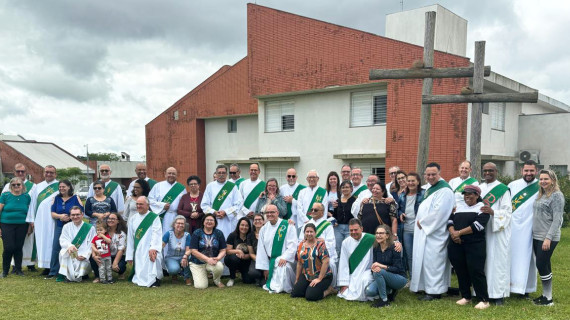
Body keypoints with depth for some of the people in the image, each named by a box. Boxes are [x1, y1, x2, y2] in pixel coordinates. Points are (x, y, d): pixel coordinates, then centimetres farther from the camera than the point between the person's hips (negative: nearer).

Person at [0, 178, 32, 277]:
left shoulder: (27, 197, 6)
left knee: (19, 247, 3)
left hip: (22, 226, 2)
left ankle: (18, 269, 17)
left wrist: (30, 226, 8)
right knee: (9, 247, -7)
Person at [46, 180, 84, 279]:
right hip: (59, 227, 3)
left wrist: (69, 217, -16)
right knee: (56, 248, 0)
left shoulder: (75, 198, 1)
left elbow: (81, 213, -4)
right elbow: (53, 213, 6)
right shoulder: (56, 198, 11)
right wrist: (60, 216, -15)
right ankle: (53, 272, 9)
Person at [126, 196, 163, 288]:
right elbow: (130, 237, 15)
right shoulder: (133, 219, 15)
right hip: (138, 251, 4)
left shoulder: (154, 217, 1)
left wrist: (153, 248, -28)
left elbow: (156, 234, -12)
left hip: (151, 250, -4)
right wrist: (129, 256, 11)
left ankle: (154, 280, -15)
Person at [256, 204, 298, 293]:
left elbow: (292, 244, -12)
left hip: (284, 260, -5)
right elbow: (261, 249, 8)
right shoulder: (264, 229, 9)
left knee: (283, 266, -37)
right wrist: (265, 267, 4)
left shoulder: (287, 225, -6)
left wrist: (284, 257, -25)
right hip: (271, 261, 5)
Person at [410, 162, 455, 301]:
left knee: (432, 260, -5)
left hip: (435, 233, -10)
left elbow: (439, 212, -22)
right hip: (426, 231, 10)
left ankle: (434, 291, 5)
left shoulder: (444, 190, -14)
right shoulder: (430, 189, 16)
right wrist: (421, 221, 9)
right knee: (426, 259, 13)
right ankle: (429, 287, 22)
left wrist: (422, 222, -13)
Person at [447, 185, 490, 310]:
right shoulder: (458, 207, 18)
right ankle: (466, 296, 22)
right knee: (461, 271, 9)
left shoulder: (482, 207, 0)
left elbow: (478, 225, -13)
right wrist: (452, 233, -11)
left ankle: (484, 300, 1)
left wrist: (459, 232, -13)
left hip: (475, 245, -5)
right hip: (456, 245, 5)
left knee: (476, 270, -8)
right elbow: (450, 220, 9)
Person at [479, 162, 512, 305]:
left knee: (498, 260, -3)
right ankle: (483, 292, 11)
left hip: (497, 231, -4)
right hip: (481, 230, 5)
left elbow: (507, 211, -8)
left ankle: (498, 294, 3)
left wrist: (492, 212, -25)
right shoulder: (479, 188, 14)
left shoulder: (503, 189, -1)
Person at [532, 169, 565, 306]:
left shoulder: (557, 195, -10)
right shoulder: (541, 195, 13)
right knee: (544, 266, 12)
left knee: (541, 265, -5)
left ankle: (548, 298, 5)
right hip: (537, 237, 7)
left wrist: (548, 238, -21)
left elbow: (557, 219, -16)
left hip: (548, 238, -7)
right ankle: (545, 294, 21)